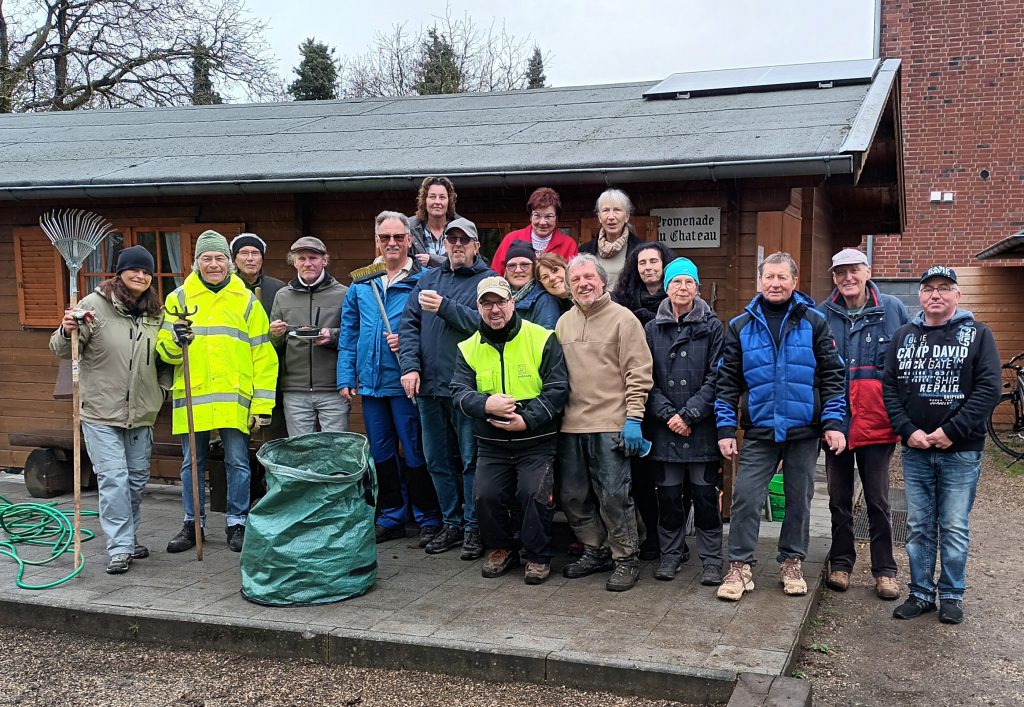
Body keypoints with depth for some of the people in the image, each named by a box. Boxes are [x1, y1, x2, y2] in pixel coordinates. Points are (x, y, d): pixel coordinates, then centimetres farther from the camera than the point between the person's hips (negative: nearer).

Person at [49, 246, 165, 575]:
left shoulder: (155, 313, 6)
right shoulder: (95, 305, -10)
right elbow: (62, 351, -11)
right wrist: (67, 331, -31)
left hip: (141, 413, 6)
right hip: (101, 413, -5)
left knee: (137, 479, 15)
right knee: (113, 479, -8)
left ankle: (129, 537, 32)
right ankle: (120, 548, 0)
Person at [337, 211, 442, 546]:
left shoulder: (424, 281, -4)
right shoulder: (361, 285, 10)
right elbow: (349, 335, 13)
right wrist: (346, 377, 6)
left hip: (405, 381, -5)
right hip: (371, 382, 5)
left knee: (415, 454, 1)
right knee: (381, 454, 14)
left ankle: (428, 520, 14)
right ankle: (391, 518, 27)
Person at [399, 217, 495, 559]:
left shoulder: (488, 280, -2)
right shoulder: (428, 278, 15)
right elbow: (409, 323, 8)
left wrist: (445, 307, -20)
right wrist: (410, 365, -4)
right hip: (428, 384, 6)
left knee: (471, 459, 0)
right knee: (436, 459, 12)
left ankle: (473, 527, 12)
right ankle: (451, 523, 25)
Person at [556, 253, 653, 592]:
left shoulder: (623, 318, -4)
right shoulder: (564, 322, 14)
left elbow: (638, 373, -8)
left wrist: (633, 418, -13)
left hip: (611, 425, -6)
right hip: (570, 424, 6)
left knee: (614, 495, -4)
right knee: (573, 496, 11)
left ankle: (626, 559, 10)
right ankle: (596, 551, 27)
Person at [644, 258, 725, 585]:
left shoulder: (712, 328, 2)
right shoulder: (652, 329, 8)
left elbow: (715, 378, -5)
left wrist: (688, 414, -12)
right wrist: (667, 414, -9)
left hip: (702, 427, -2)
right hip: (664, 428, 2)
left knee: (705, 493, 2)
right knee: (668, 494, 8)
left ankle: (711, 558, 13)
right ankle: (671, 554, 22)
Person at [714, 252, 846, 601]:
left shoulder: (814, 322, 2)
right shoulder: (740, 326, 5)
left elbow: (832, 375, 1)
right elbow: (727, 381, 5)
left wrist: (833, 422, -7)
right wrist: (726, 429, -1)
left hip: (804, 430, 0)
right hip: (759, 431, 0)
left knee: (799, 499, 10)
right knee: (746, 497, -5)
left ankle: (792, 563, 25)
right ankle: (740, 566, 6)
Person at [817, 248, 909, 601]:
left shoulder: (892, 309, -1)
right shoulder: (822, 314, 1)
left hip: (877, 422, -1)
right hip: (835, 422, 1)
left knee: (878, 500, 6)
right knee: (839, 498, 13)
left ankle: (884, 569, 18)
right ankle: (841, 562, 26)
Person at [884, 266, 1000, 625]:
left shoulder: (977, 334, 0)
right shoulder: (904, 336, 9)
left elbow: (989, 388, -8)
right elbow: (889, 388, 5)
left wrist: (951, 431, -15)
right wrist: (908, 431, -9)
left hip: (961, 451, -3)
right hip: (915, 450, 3)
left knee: (954, 528, 5)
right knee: (919, 528, 9)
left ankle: (952, 595, 19)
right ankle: (921, 593, 20)